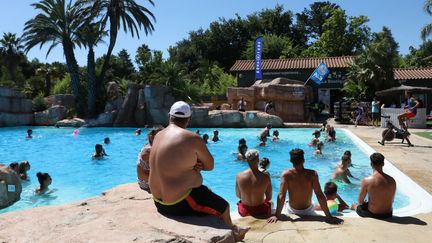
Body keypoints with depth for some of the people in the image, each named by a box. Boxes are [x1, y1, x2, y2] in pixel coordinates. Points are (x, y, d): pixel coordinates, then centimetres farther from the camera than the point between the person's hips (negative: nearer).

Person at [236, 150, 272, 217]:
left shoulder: (239, 176, -16)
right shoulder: (265, 176, -20)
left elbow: (238, 195, -1)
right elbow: (269, 198, -8)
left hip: (244, 212, 2)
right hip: (261, 212, -1)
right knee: (271, 202, 32)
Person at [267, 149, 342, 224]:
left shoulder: (286, 174, -22)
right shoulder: (312, 174, -20)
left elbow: (281, 195, -26)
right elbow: (320, 195, -22)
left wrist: (277, 215, -23)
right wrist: (329, 216, -16)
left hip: (292, 211, 0)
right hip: (308, 211, 0)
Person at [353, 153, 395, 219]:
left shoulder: (367, 180, -20)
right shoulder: (392, 180, -8)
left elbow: (360, 201, -7)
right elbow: (391, 200, 6)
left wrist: (365, 203, 16)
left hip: (373, 215, -4)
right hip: (388, 215, 4)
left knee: (359, 207, 27)